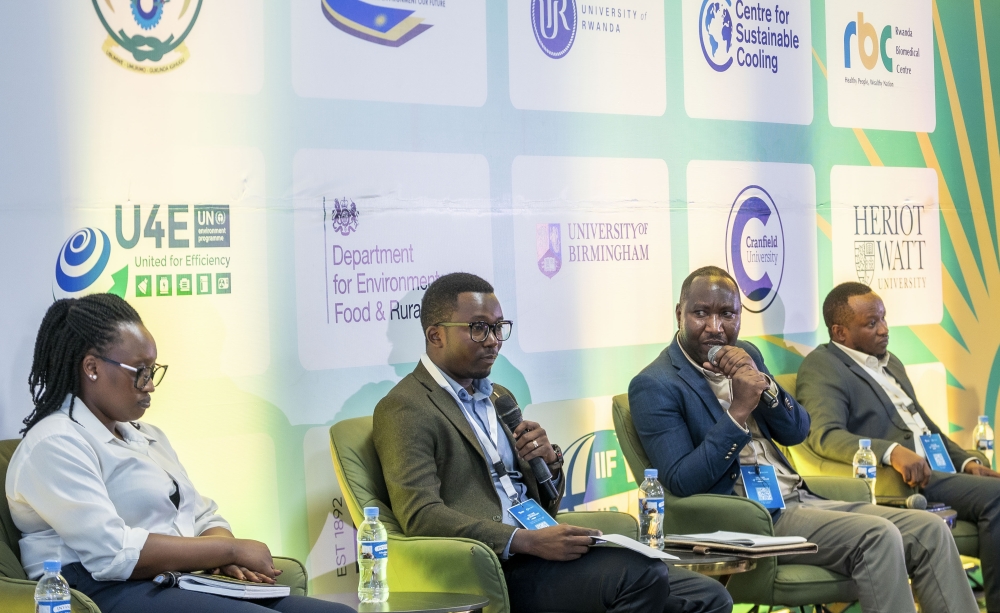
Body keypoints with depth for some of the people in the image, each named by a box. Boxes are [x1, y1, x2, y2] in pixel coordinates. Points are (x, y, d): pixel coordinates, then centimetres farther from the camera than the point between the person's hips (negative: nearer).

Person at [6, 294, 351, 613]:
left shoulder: (147, 436, 23)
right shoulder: (55, 445, -6)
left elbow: (204, 518, 23)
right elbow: (112, 553, -18)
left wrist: (228, 561, -2)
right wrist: (231, 549, -12)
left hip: (183, 584, 9)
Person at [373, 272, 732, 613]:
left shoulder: (498, 398, 23)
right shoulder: (403, 410, -3)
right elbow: (420, 515, -16)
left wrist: (549, 460, 1)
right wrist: (530, 542, -24)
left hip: (540, 554, 8)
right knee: (640, 575, -29)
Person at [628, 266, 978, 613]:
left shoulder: (746, 355, 13)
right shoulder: (654, 386, -7)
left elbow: (796, 432, 11)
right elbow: (682, 483, -15)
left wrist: (762, 384, -8)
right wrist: (739, 410, -21)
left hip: (800, 499, 7)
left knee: (931, 532, -7)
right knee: (878, 537, -26)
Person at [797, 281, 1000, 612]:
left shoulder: (890, 363, 24)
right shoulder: (822, 367, -4)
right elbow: (825, 435, -20)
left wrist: (966, 460, 13)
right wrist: (892, 452, -34)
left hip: (936, 474, 8)